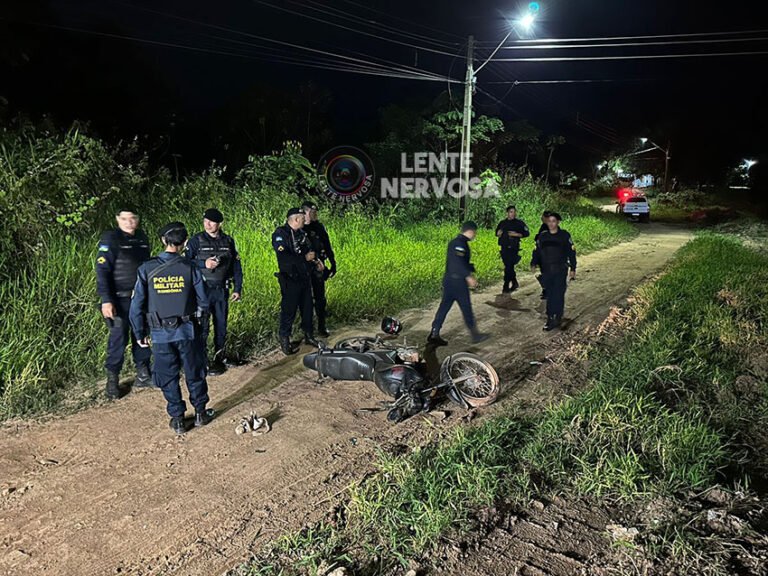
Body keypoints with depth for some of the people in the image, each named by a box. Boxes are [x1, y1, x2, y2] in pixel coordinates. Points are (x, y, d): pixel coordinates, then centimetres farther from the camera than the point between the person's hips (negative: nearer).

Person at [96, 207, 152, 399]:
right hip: (120, 299, -6)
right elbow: (102, 270, -14)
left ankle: (143, 375, 24)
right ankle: (112, 380, 13)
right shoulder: (110, 239, -10)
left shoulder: (142, 238, 8)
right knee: (118, 338, 0)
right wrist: (106, 301, -21)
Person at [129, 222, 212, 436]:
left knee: (168, 377, 15)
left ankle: (177, 419, 22)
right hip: (187, 331, 0)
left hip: (160, 334, 0)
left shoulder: (147, 269, -8)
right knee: (194, 374, 17)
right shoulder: (190, 268, -10)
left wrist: (140, 334, 7)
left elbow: (136, 306, -5)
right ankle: (200, 413, 29)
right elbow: (204, 302, -4)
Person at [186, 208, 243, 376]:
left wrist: (237, 288, 7)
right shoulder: (196, 240, -3)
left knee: (221, 325, 11)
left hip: (221, 291, 4)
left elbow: (236, 266, 10)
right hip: (202, 290, -3)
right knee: (202, 327, -4)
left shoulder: (228, 241, 6)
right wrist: (203, 264, -20)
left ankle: (219, 358, 25)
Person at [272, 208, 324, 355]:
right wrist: (305, 258, -22)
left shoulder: (301, 233, 12)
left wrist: (316, 261, 3)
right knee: (289, 311, -2)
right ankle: (284, 341, 11)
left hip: (304, 278, 8)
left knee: (307, 308, 16)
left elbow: (308, 250, 23)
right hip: (290, 280, -8)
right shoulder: (281, 234, -15)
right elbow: (283, 258, -27)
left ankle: (309, 335, 31)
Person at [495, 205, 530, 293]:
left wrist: (517, 234, -13)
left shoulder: (519, 223, 0)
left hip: (513, 248, -5)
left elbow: (527, 233, 0)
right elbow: (497, 233, 23)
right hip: (504, 248, 5)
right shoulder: (502, 223, 12)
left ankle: (506, 287, -6)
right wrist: (498, 234, -1)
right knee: (508, 267, 12)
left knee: (509, 267, -10)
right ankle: (514, 283, 28)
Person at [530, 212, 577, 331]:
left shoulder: (564, 236, 0)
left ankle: (557, 318, 1)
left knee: (558, 295, -6)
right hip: (546, 271, 3)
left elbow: (571, 253, 4)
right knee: (549, 295, 5)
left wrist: (573, 269, 1)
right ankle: (550, 317, 11)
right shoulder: (542, 236, 9)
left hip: (560, 271, -3)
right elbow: (537, 251, 11)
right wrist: (533, 264, -3)